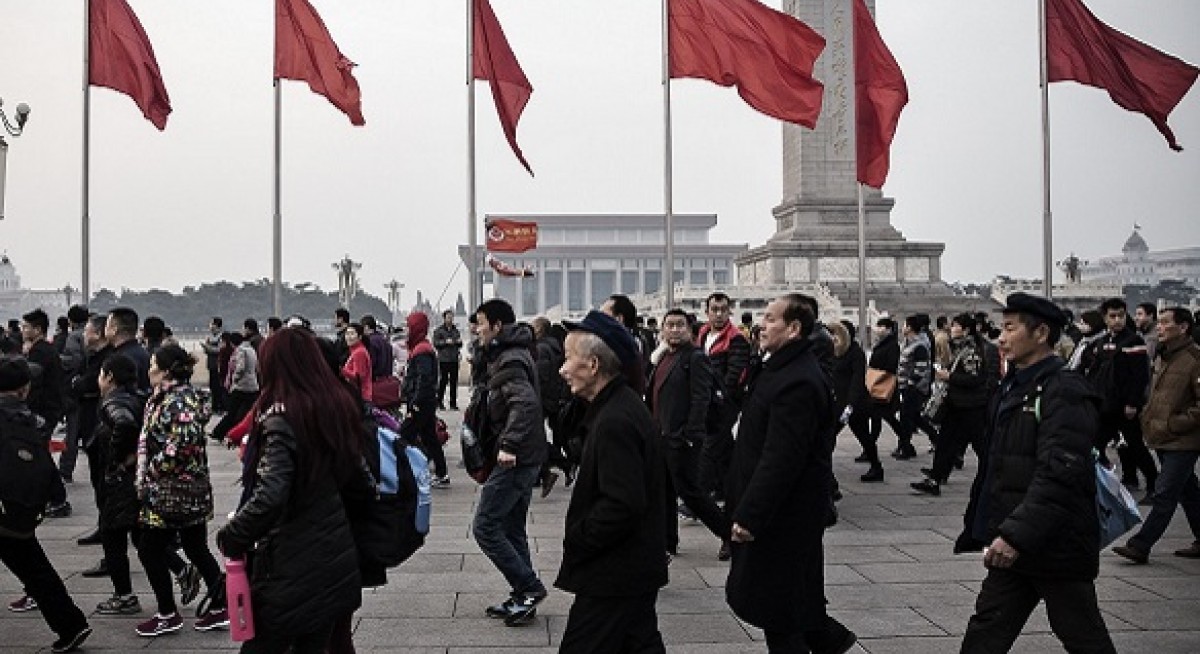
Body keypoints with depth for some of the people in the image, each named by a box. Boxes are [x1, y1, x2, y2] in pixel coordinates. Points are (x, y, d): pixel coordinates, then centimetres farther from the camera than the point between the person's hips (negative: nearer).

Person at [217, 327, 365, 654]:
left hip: (291, 569, -7)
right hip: (336, 561, 7)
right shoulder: (340, 405, 6)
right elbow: (351, 473, 14)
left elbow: (269, 498, -27)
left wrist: (230, 538, -14)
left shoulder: (281, 418, -16)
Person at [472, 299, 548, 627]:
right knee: (512, 529, 15)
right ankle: (522, 598, 22)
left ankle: (529, 587, -1)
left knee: (484, 526, -6)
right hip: (526, 456, 10)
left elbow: (525, 402, -31)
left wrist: (509, 445, -32)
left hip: (515, 459, -10)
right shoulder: (508, 355, 16)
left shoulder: (509, 361, -16)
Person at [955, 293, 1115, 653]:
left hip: (1057, 547, -9)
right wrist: (977, 525, 18)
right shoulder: (1013, 387, 13)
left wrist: (1016, 534, -31)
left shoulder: (1065, 392, -16)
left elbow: (1059, 474, -26)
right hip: (1012, 544, 9)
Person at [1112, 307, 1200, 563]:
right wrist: (1148, 417, 13)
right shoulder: (1163, 357, 13)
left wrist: (1173, 424, -19)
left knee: (1164, 495, -7)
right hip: (1164, 440, 9)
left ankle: (1140, 546, -6)